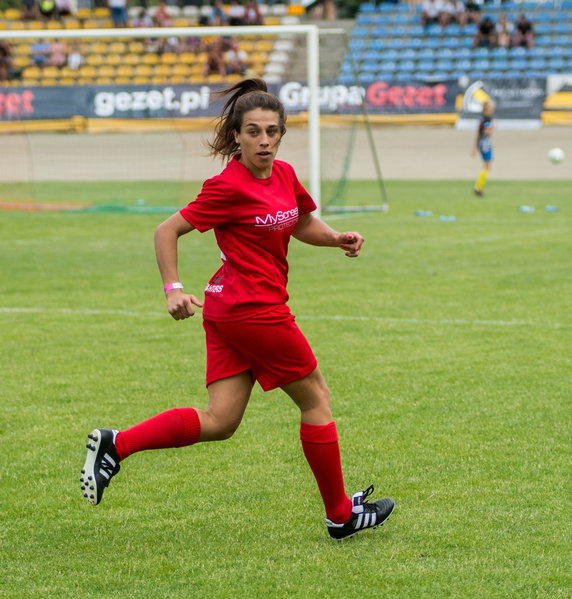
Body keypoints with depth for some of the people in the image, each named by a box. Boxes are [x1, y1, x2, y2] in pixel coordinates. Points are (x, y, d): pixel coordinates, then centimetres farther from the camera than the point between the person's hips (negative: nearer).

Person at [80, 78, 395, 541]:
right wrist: (173, 289, -20)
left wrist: (338, 239, 7)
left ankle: (115, 445, 1)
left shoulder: (284, 175, 9)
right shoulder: (230, 186, -14)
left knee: (219, 423, 5)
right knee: (317, 399, 5)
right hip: (254, 308, -8)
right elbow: (168, 230, -10)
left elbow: (303, 225, 27)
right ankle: (341, 515, 15)